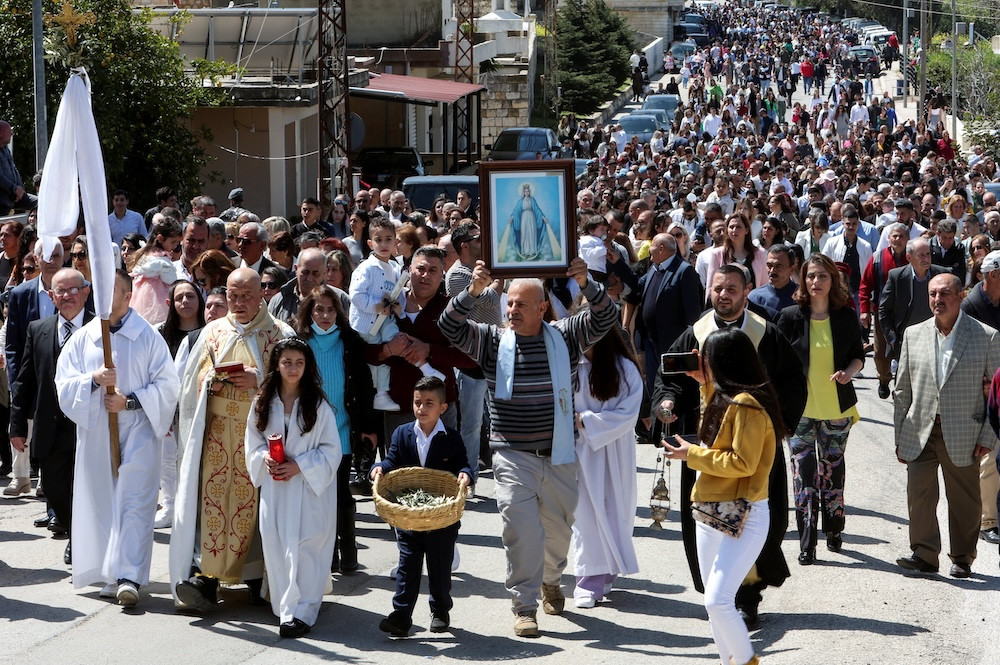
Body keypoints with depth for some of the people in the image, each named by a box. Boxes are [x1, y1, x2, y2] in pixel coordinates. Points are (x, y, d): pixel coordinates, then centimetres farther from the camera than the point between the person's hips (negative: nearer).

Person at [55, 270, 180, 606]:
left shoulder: (148, 337, 1)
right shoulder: (82, 339, 9)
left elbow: (168, 385, -2)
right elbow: (64, 385, 3)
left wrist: (131, 400, -14)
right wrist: (94, 379, -15)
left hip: (138, 433, -3)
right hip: (94, 435, 3)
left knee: (134, 502, -10)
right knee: (101, 502, 5)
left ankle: (129, 577, -15)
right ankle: (111, 575, 15)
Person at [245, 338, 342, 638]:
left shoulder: (318, 406, -4)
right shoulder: (262, 403, 5)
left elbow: (331, 450, -3)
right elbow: (252, 441, 13)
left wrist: (299, 465, -13)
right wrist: (264, 457, -7)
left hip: (309, 487, -3)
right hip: (273, 486, 4)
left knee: (303, 548, -9)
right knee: (275, 546, 3)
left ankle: (300, 611, -6)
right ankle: (285, 605, 16)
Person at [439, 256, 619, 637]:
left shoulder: (564, 337, 2)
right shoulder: (493, 342, 1)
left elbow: (606, 317, -7)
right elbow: (449, 327, -9)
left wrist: (586, 284, -26)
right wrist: (474, 291, -25)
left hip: (559, 457, 2)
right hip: (513, 457, -2)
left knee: (559, 528, 15)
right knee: (521, 530, -12)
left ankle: (550, 580, 44)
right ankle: (524, 608, -3)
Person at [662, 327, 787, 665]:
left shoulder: (747, 405, -18)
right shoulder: (727, 398, 12)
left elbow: (742, 463, -21)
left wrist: (691, 454, -14)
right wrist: (707, 385, 22)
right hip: (712, 512, 10)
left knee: (718, 600, -15)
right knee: (713, 602, 11)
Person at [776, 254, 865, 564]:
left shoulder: (846, 316, 1)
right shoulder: (791, 317, -2)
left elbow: (859, 355, 10)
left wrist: (848, 373, -12)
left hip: (837, 408, 2)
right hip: (800, 408, -1)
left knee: (833, 469, 11)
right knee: (804, 473, -6)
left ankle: (834, 530, 29)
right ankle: (807, 542, -4)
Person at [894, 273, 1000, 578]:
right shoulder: (914, 335, 7)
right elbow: (902, 390, 11)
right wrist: (900, 436, 8)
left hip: (963, 436, -2)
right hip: (920, 434, 2)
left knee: (964, 501, 7)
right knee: (918, 495, -4)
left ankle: (962, 558, 22)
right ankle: (924, 554, 8)